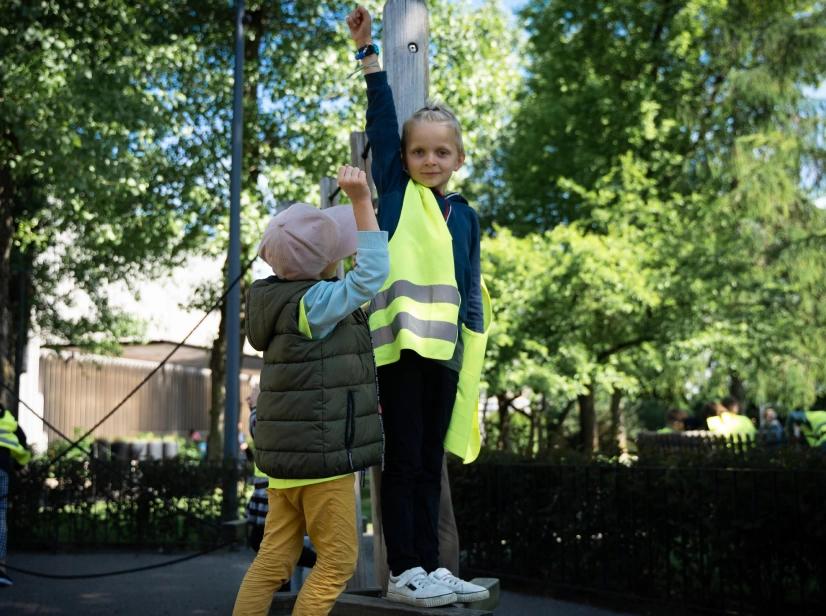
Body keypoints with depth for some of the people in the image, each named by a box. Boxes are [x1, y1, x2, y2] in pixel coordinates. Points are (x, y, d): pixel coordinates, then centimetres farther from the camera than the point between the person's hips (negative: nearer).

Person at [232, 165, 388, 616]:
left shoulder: (284, 296, 10)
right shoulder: (312, 303, -17)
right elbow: (372, 275, -24)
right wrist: (361, 201, -24)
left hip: (290, 454, 9)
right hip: (320, 456, -9)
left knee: (274, 559, 11)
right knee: (337, 561, 1)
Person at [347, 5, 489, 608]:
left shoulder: (465, 215, 14)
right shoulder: (396, 191, 3)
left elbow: (471, 288, 14)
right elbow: (383, 120, -4)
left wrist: (473, 346, 10)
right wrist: (369, 52, -9)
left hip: (443, 348, 4)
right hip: (400, 341, -4)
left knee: (430, 463, 10)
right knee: (403, 458, -2)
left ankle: (431, 567, 16)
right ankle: (404, 572, 3)